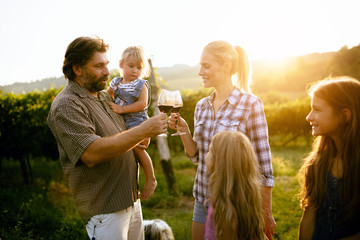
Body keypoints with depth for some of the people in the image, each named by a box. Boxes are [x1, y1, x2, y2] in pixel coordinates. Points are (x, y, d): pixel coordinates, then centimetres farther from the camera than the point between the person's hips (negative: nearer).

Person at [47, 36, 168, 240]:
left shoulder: (105, 96, 11)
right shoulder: (66, 105, -15)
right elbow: (91, 153, -27)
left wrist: (139, 141, 1)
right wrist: (142, 131, -27)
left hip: (132, 199, 8)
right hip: (104, 208, -8)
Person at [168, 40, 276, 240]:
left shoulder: (250, 104, -14)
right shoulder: (202, 106, 3)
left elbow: (263, 164, -11)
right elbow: (196, 156, 9)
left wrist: (266, 213, -9)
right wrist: (183, 130, -7)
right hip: (203, 199, 6)